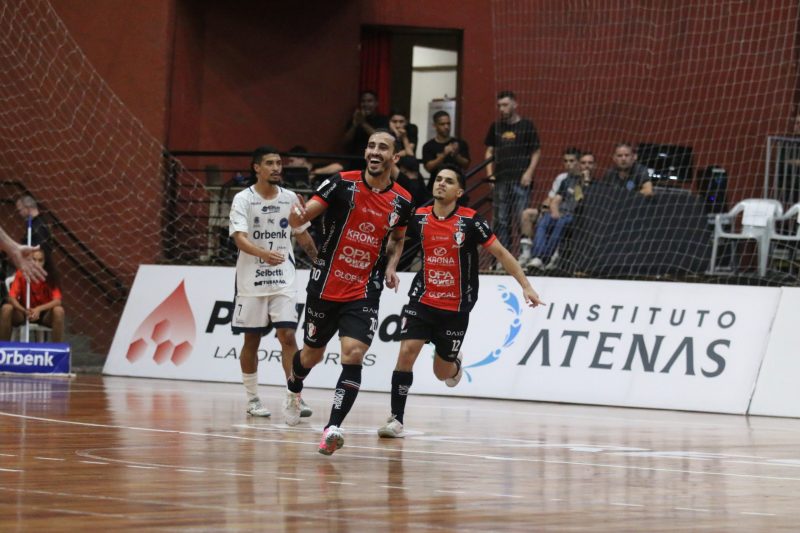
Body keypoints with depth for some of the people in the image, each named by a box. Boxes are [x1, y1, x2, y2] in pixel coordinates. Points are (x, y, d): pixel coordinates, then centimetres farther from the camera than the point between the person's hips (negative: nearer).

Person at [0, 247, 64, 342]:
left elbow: (57, 301, -24)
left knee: (58, 310, -32)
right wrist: (25, 310, -40)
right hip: (24, 313, 0)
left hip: (45, 314, 0)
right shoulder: (21, 274, -14)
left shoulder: (50, 277, -15)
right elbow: (11, 298, -21)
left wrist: (39, 309, -40)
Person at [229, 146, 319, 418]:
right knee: (251, 340, 5)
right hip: (252, 280, -2)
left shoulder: (289, 198, 5)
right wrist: (264, 253, -37)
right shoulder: (243, 199, -7)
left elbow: (302, 235, 19)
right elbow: (239, 238, -20)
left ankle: (295, 396, -8)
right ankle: (252, 399, 16)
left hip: (283, 280, 2)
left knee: (287, 335, -9)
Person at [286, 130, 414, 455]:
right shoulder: (342, 184, -9)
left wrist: (391, 266, 2)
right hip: (325, 287, -1)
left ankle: (333, 428, -16)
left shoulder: (402, 202, 0)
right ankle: (293, 392, 49)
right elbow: (298, 220, -13)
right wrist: (298, 215, -38)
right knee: (312, 354, 15)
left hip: (364, 293, 1)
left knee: (353, 355, -18)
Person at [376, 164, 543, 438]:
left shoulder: (470, 221, -13)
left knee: (442, 373, 8)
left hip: (456, 308, -2)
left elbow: (501, 253, -8)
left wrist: (526, 286, -14)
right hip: (422, 301, 2)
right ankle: (396, 419, -8)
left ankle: (454, 362, 46)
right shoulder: (418, 217, -3)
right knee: (407, 351, -17)